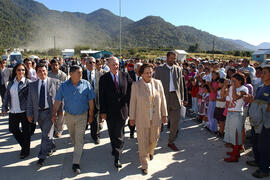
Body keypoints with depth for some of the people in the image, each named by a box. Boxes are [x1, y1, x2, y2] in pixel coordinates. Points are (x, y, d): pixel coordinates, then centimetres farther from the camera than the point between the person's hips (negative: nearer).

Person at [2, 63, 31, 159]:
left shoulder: (28, 83, -9)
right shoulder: (11, 82, 6)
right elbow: (7, 96, 14)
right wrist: (4, 107, 13)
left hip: (24, 111, -5)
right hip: (13, 111, 5)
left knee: (26, 131, 6)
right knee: (13, 129, 14)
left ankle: (25, 150, 24)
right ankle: (23, 144, 38)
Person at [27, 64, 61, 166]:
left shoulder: (55, 82, -3)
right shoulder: (32, 85, 7)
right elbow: (29, 101, 8)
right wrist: (29, 114, 2)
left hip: (50, 112, -4)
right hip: (38, 112, 4)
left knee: (46, 134, -5)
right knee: (45, 133, 17)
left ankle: (42, 157, 6)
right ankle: (52, 147, 41)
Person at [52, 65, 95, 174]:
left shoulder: (86, 84, -10)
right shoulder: (64, 86, -6)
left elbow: (90, 101, -4)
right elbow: (57, 101, -4)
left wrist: (91, 115, -2)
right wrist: (54, 114, -10)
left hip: (82, 116, -2)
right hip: (68, 116, 3)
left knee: (79, 139, -2)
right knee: (72, 136, 22)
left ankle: (76, 163, 5)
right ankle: (77, 150, 50)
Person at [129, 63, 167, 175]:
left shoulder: (158, 83, 0)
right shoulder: (136, 85, -6)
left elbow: (162, 100, 6)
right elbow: (133, 102, -2)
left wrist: (164, 114, 8)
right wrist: (132, 118, 1)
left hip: (156, 118, 3)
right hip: (141, 119, -2)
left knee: (154, 139, 17)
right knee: (143, 143, 6)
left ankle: (150, 152, 50)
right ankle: (144, 165, 24)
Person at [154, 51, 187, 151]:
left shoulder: (178, 69, 11)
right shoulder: (159, 69, 1)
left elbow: (181, 85, 13)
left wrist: (182, 99, 8)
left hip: (175, 97, 3)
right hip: (163, 97, -3)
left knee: (175, 120, 5)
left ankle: (171, 142, 21)